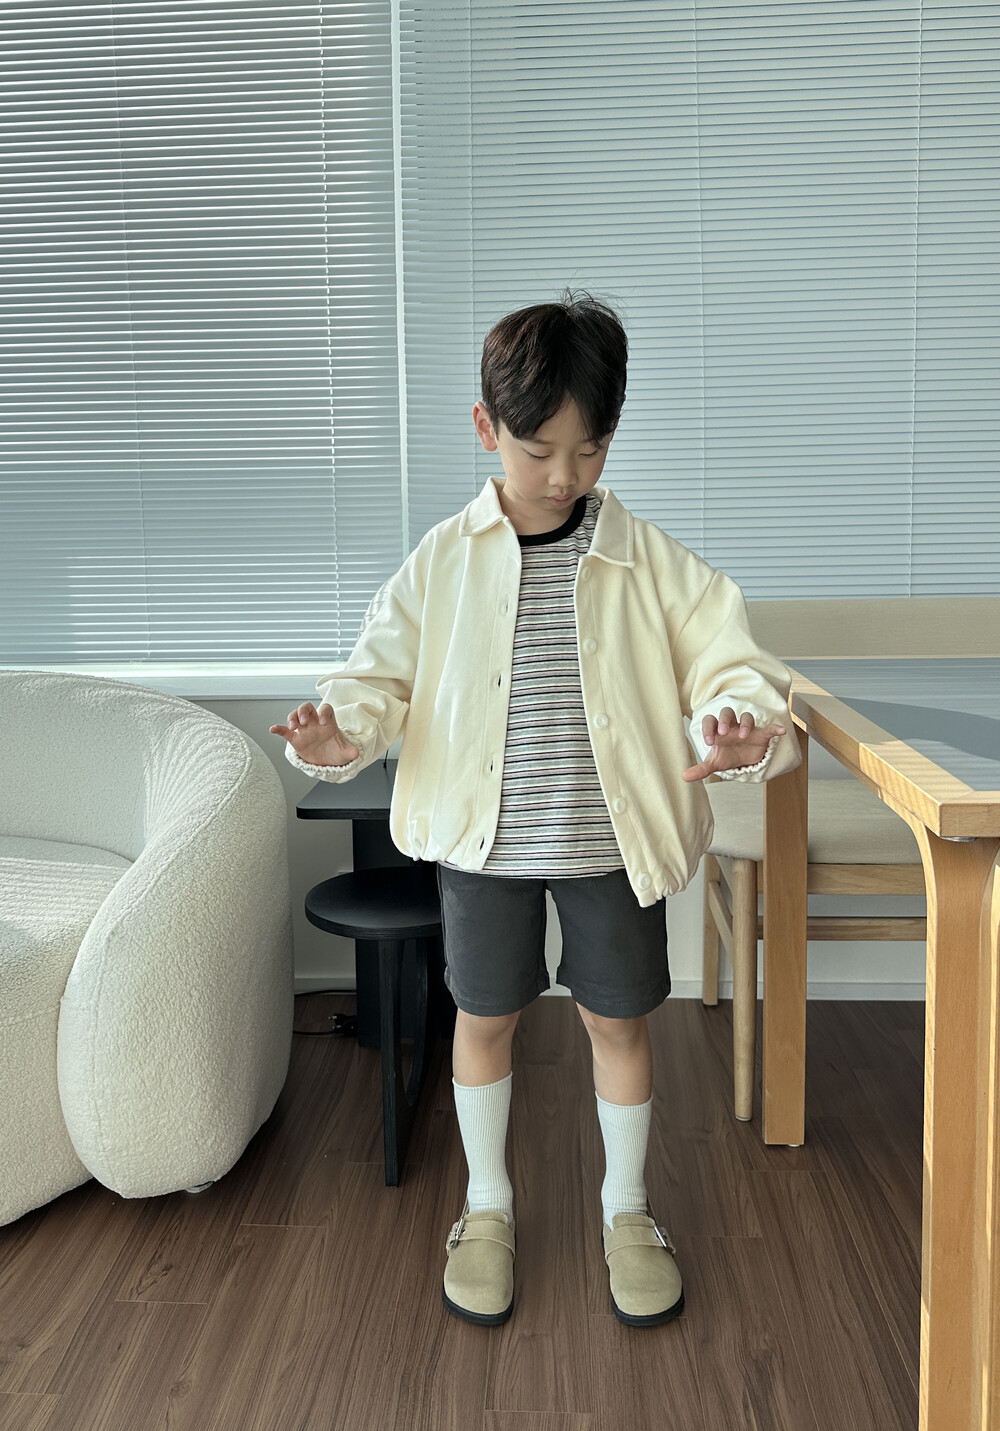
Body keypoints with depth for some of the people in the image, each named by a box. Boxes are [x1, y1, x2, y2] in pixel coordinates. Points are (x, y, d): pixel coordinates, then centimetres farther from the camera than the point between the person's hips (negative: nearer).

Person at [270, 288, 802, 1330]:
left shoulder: (650, 561, -5)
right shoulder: (444, 561, -3)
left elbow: (726, 659, -8)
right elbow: (383, 670, 1)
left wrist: (743, 725, -29)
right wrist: (344, 730, -20)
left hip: (614, 842, 0)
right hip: (483, 841, 1)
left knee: (618, 1017, 13)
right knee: (483, 1014, 14)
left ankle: (625, 1209, 37)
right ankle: (487, 1205, 38)